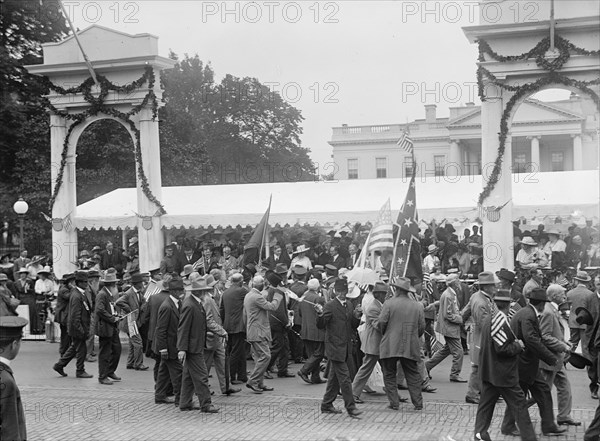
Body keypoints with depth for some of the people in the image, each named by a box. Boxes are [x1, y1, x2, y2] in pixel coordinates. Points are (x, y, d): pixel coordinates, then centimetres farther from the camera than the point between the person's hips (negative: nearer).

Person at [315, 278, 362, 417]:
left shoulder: (349, 306, 12)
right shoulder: (330, 306, -10)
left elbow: (353, 326, 14)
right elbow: (321, 326, -14)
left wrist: (357, 316, -3)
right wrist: (320, 314, -32)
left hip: (346, 347, 7)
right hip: (335, 347, -7)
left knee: (335, 377, 15)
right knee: (344, 378, -7)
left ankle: (327, 405, 25)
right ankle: (350, 407, -2)